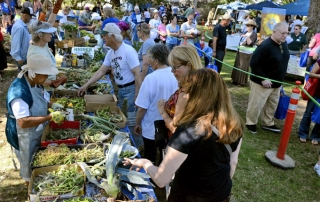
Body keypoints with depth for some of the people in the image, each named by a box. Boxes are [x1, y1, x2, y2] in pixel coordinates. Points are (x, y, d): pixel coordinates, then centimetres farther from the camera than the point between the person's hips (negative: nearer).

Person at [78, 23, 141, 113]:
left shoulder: (128, 51, -18)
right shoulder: (110, 53, 6)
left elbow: (137, 74, -20)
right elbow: (101, 71, 9)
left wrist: (137, 96, -21)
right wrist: (86, 85, 4)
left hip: (131, 89, -8)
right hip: (120, 90, 8)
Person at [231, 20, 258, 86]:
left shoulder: (254, 34, -10)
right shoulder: (246, 33, 12)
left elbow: (250, 44, -22)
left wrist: (247, 37, -27)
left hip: (247, 53, -8)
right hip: (240, 52, 8)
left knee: (243, 68, -3)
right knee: (237, 66, 13)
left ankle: (242, 82, 5)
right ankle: (236, 80, 24)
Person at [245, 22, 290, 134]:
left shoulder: (284, 44, 3)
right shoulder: (265, 46, -24)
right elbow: (254, 63, -24)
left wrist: (280, 79, 16)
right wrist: (263, 79, -27)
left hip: (276, 83, 8)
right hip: (261, 83, -8)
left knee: (272, 105, 19)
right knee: (256, 105, 2)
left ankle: (268, 123, 35)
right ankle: (251, 123, 22)